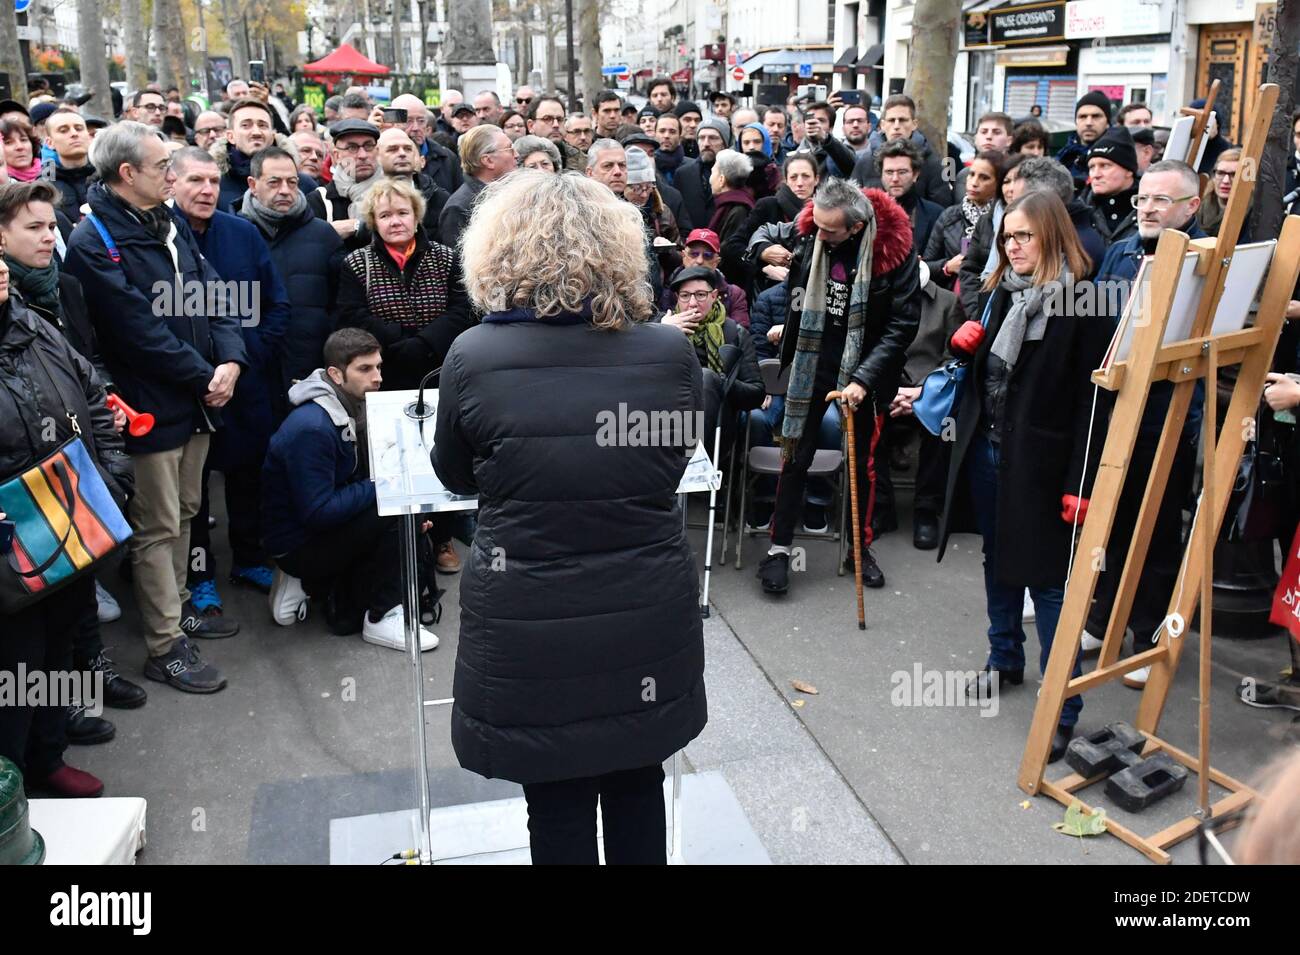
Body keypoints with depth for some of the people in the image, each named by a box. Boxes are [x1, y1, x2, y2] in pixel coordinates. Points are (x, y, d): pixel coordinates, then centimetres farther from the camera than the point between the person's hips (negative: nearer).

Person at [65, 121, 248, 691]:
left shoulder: (171, 225, 10)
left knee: (183, 513, 18)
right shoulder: (94, 243, -14)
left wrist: (230, 359, -9)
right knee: (157, 529, 0)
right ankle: (166, 649, 9)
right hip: (150, 407, -7)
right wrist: (203, 377, -14)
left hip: (198, 400, 8)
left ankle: (176, 606, 35)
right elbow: (140, 330, -19)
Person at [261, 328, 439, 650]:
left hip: (330, 526, 9)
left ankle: (340, 599, 4)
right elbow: (317, 513, -27)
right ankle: (382, 617, -12)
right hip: (298, 546, -9)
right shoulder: (311, 427, -27)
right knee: (392, 514, -24)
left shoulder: (355, 406, 2)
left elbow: (362, 481, 11)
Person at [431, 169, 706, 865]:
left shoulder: (473, 357, -14)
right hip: (651, 623, 2)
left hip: (531, 634, -2)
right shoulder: (671, 351, -10)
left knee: (558, 809, 18)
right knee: (638, 789, 24)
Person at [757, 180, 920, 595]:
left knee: (862, 461, 10)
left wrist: (863, 378, -23)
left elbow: (904, 323, -17)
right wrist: (787, 327, 10)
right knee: (796, 457, 3)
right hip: (811, 359, 2)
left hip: (863, 367, -2)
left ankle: (862, 545, 27)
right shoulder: (809, 230, -10)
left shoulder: (893, 247, -19)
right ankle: (779, 547, 14)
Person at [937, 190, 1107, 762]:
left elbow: (1089, 399, -14)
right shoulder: (997, 293, 9)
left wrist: (1080, 481, -17)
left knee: (1047, 577, -3)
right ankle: (1005, 660, 37)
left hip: (1038, 459, -7)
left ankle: (1063, 707, 6)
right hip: (984, 448, 7)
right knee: (999, 560, 19)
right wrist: (962, 344, -3)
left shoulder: (1081, 304, -12)